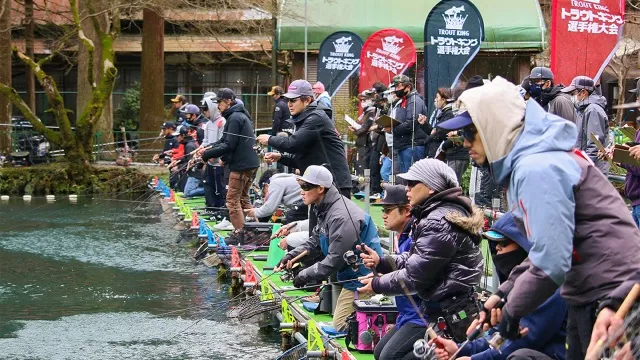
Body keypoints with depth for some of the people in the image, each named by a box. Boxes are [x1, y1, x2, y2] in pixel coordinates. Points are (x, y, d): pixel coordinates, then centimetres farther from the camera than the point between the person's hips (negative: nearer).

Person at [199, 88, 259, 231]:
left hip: (241, 165, -10)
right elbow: (225, 140, 16)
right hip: (249, 163, 10)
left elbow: (228, 145, -20)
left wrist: (207, 154, -15)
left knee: (232, 199, -5)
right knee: (243, 198, 18)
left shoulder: (235, 118, -15)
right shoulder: (240, 115, 17)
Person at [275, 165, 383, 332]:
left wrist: (306, 275, -17)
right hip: (352, 276, 10)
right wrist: (292, 255, 3)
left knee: (340, 327, -9)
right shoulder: (326, 209, 8)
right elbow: (315, 240, 18)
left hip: (361, 280, -10)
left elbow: (335, 259, -25)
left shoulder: (341, 217, -26)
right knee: (338, 325, 14)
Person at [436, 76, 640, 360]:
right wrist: (504, 292, 9)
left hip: (609, 295, -10)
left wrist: (513, 308, -11)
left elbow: (550, 263, -26)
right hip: (590, 295, 10)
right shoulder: (525, 161, 10)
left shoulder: (536, 169, -22)